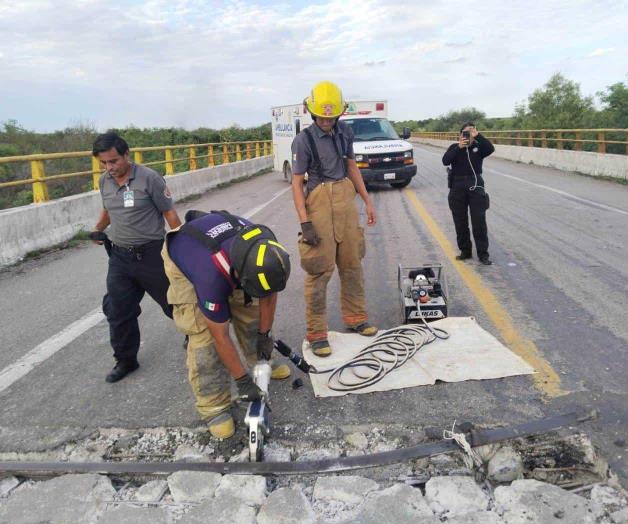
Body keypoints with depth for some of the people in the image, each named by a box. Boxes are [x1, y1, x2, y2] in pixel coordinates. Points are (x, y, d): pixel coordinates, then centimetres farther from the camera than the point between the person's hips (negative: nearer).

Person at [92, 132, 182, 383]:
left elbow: (170, 213, -11)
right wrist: (98, 229, 13)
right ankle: (126, 360, 27)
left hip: (151, 254, -5)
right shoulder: (104, 181, 3)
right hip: (119, 256, 5)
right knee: (117, 311, 9)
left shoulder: (149, 178, -15)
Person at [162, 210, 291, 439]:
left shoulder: (266, 248, -30)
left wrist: (264, 333, -4)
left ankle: (262, 363, 29)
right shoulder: (213, 276, -43)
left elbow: (268, 295, -10)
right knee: (204, 335, -13)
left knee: (249, 309, 4)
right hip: (184, 259, -5)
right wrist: (242, 379, -21)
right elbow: (220, 336, -30)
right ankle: (214, 407, -2)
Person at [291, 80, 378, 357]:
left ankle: (356, 318, 28)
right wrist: (304, 223, -17)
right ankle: (317, 334, 4)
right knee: (320, 270, -5)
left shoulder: (344, 131, 7)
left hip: (346, 199, 6)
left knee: (352, 264, 12)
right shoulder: (303, 140, -9)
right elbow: (297, 183, -10)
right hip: (319, 201, -5)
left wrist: (367, 201, 14)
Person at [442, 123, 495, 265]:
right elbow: (445, 161, -9)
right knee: (460, 222, 6)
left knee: (479, 221, -5)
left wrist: (477, 136, -18)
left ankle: (483, 253, 1)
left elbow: (490, 149, -14)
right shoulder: (454, 148, 9)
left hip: (475, 186, -1)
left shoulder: (478, 146, 7)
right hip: (457, 187, 1)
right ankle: (465, 251, 19)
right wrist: (458, 148, -16)